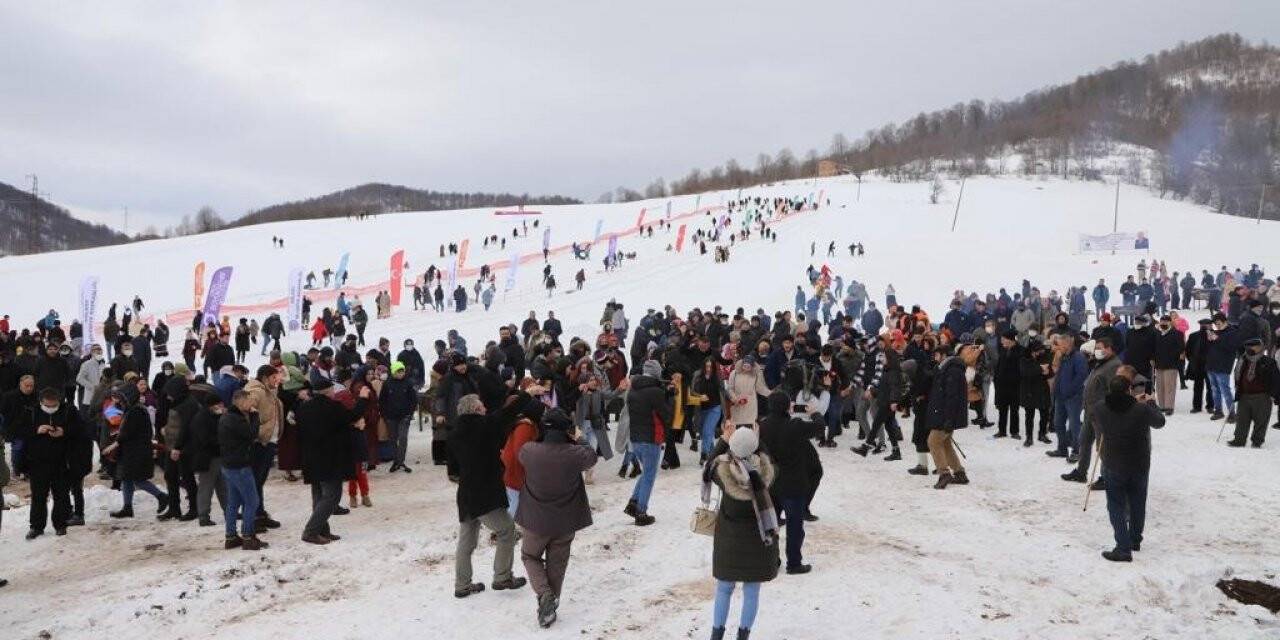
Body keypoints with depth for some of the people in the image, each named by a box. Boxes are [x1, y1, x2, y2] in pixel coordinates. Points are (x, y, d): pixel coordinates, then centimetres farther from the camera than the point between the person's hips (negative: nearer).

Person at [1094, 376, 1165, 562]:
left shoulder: (1099, 409, -16)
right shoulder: (1142, 410, -19)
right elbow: (1160, 421, 2)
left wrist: (1133, 400, 11)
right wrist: (1151, 403, 17)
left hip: (1113, 466, -1)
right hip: (1140, 465, 1)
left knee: (1117, 506, 5)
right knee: (1137, 504, 20)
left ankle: (1123, 548, -4)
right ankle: (1135, 540, 35)